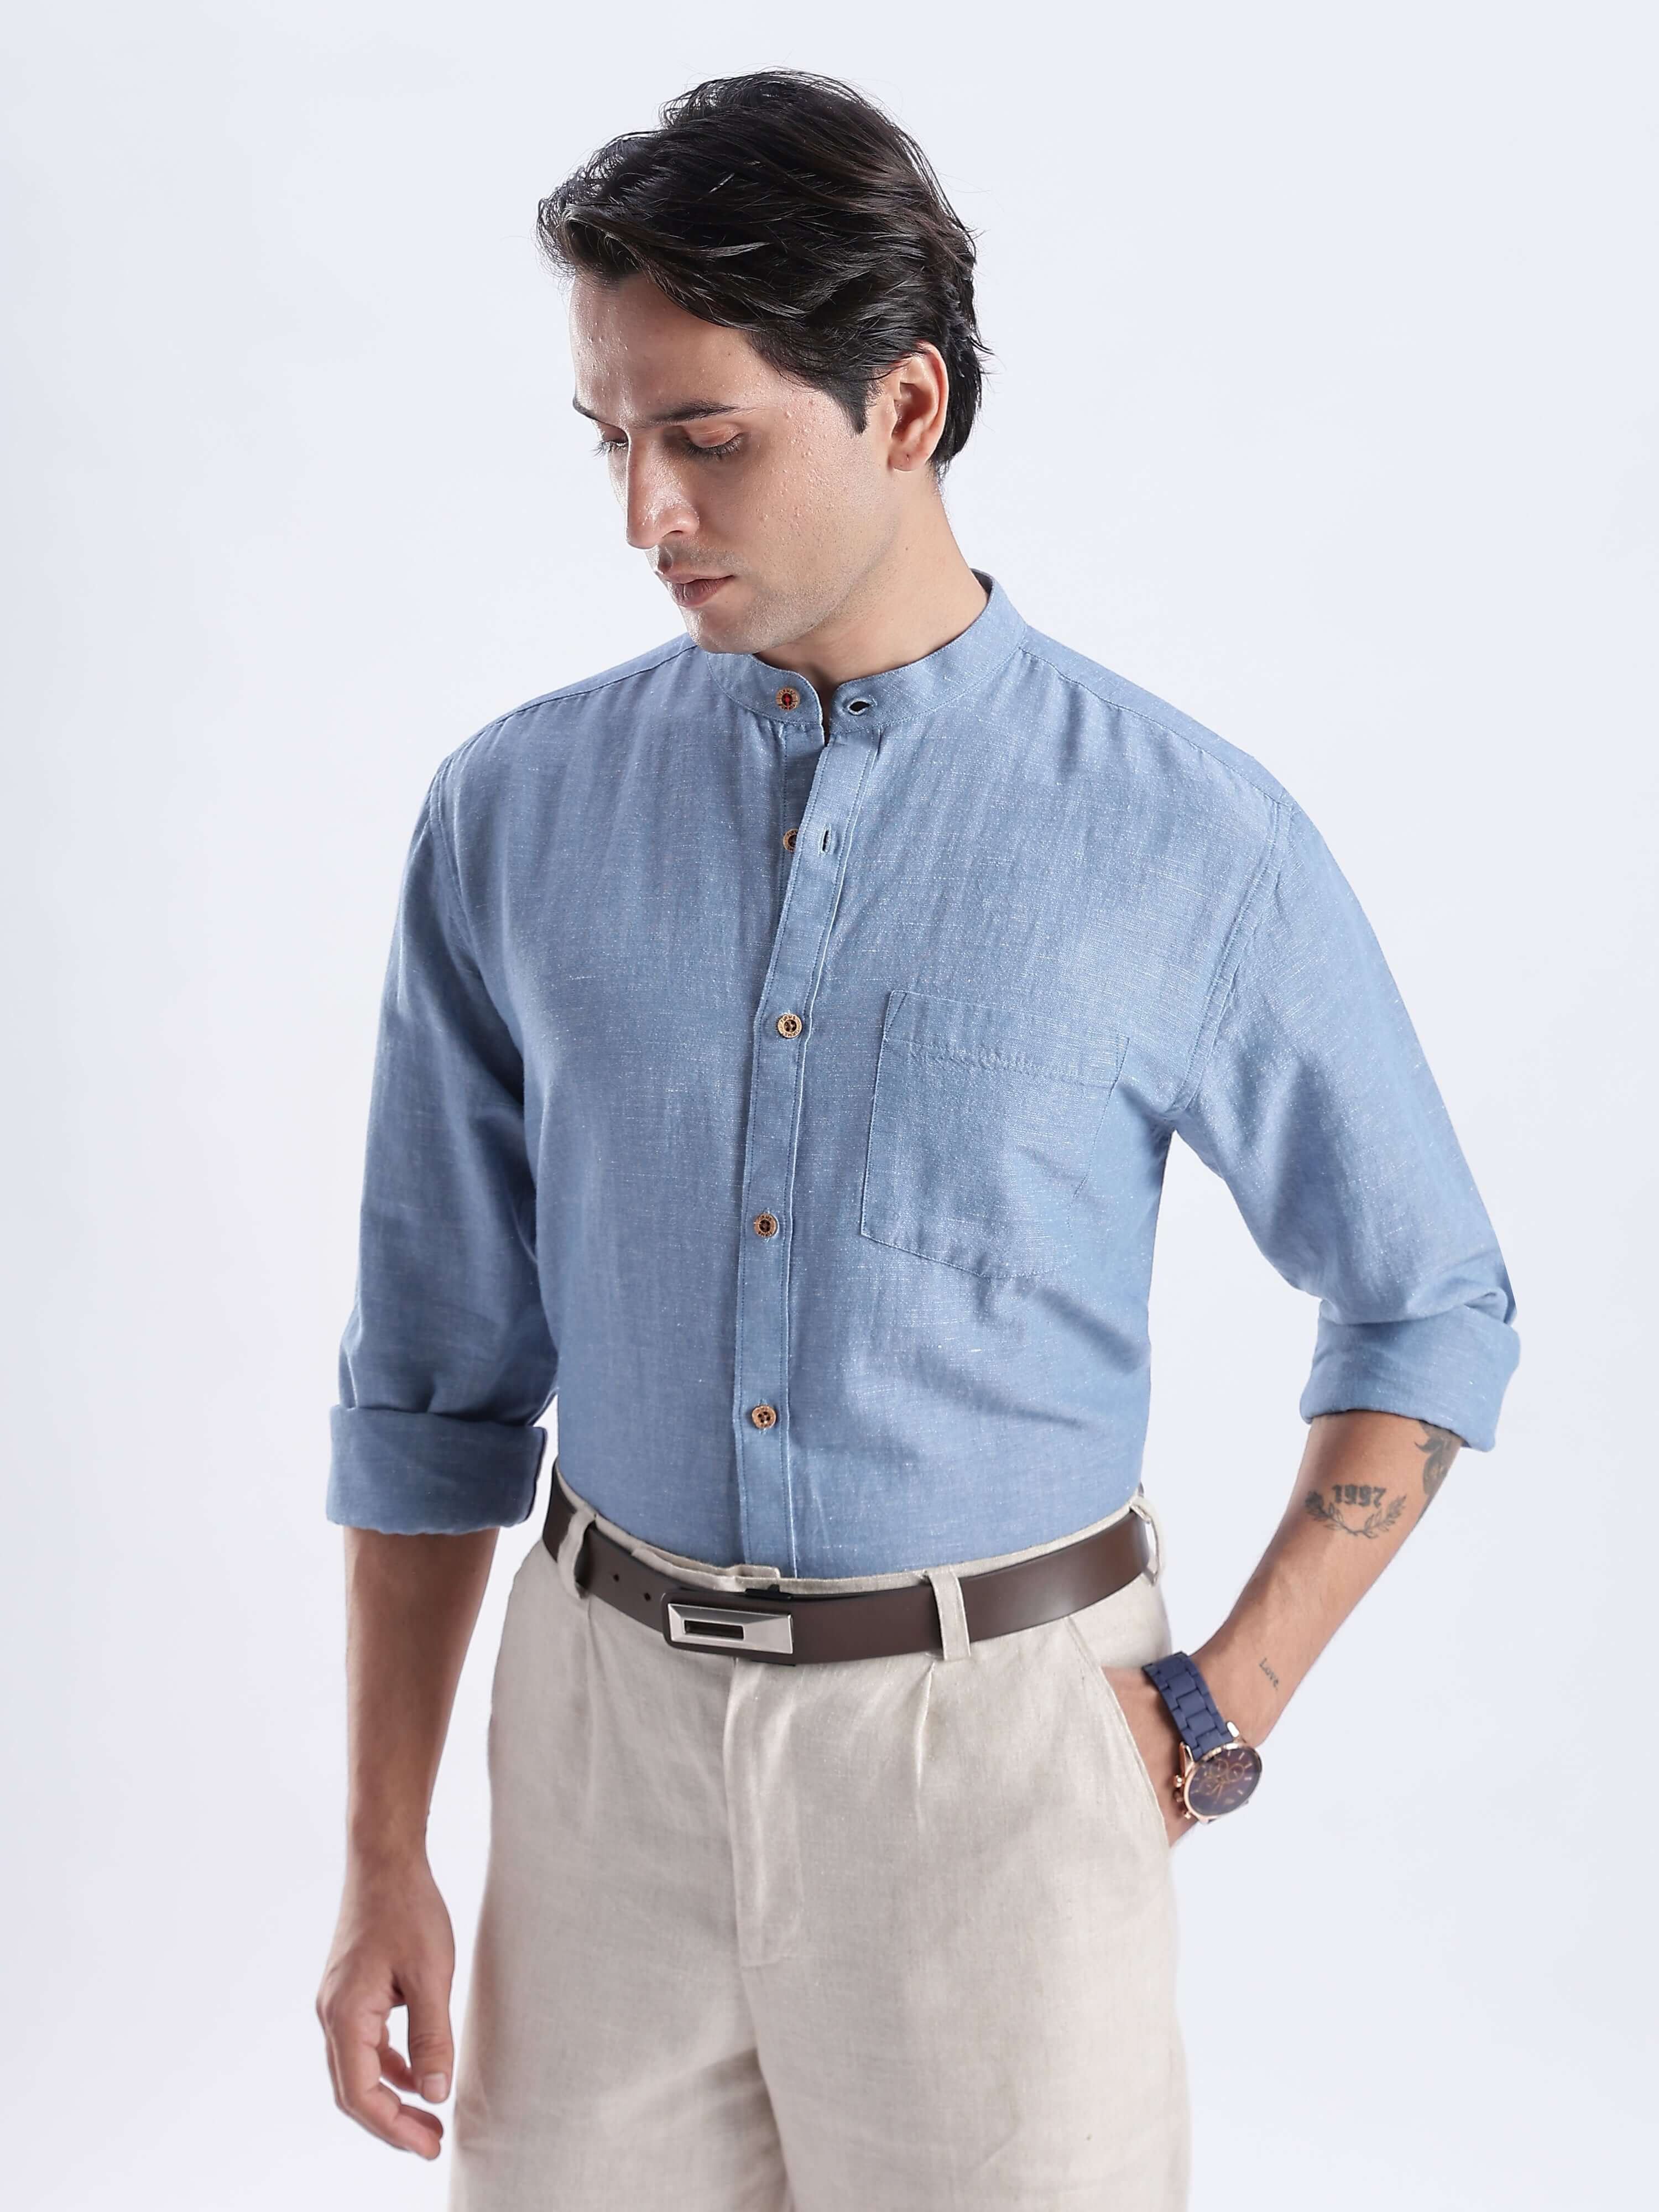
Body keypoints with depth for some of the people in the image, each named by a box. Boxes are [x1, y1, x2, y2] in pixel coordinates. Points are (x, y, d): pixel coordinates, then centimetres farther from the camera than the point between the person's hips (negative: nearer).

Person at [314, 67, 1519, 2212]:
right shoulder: (515, 813, -1)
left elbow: (1431, 1309, 3)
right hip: (610, 1715, 2)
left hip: (993, 1736, -2)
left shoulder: (1195, 842, -9)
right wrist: (383, 1851, 3)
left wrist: (1219, 1708, -4)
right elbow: (435, 1364, 4)